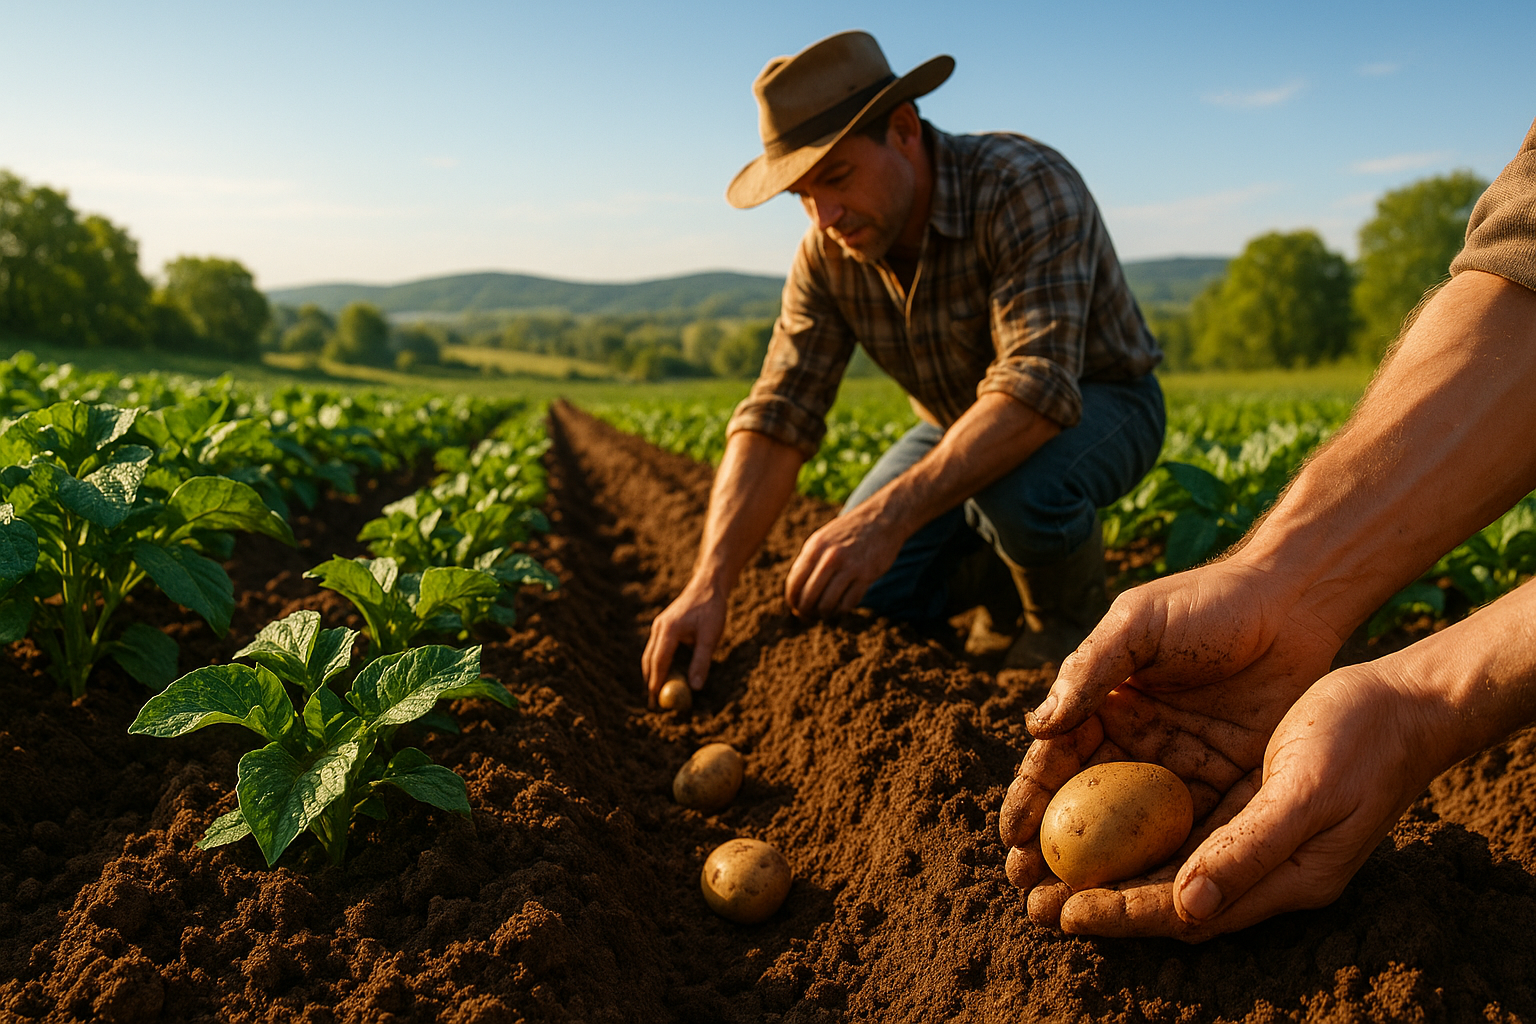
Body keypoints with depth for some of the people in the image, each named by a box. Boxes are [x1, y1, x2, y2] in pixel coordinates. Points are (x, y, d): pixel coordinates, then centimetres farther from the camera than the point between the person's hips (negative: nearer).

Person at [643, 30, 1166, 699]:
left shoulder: (1025, 188, -32)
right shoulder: (827, 255, -15)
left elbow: (1037, 385, -44)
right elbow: (777, 418, -19)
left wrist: (890, 516, -53)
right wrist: (708, 585, -31)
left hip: (1097, 404, -5)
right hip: (962, 422, 5)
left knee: (1021, 489, -40)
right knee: (852, 592, -10)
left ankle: (1070, 617, -5)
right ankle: (992, 546, 18)